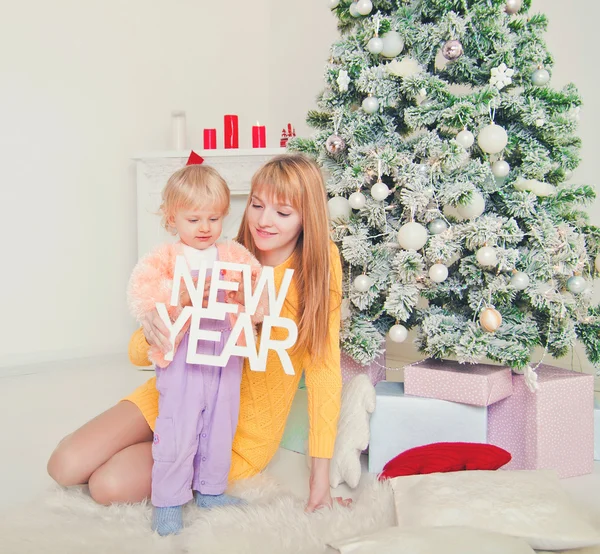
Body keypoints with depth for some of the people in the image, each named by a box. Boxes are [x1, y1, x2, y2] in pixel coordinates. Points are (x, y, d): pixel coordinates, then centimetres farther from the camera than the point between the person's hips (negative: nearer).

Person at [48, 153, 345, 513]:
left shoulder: (320, 262, -14)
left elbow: (323, 365, -13)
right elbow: (139, 354, -10)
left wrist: (321, 473, -16)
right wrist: (152, 332, -36)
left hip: (246, 429, -2)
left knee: (112, 486, -17)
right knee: (66, 467, -9)